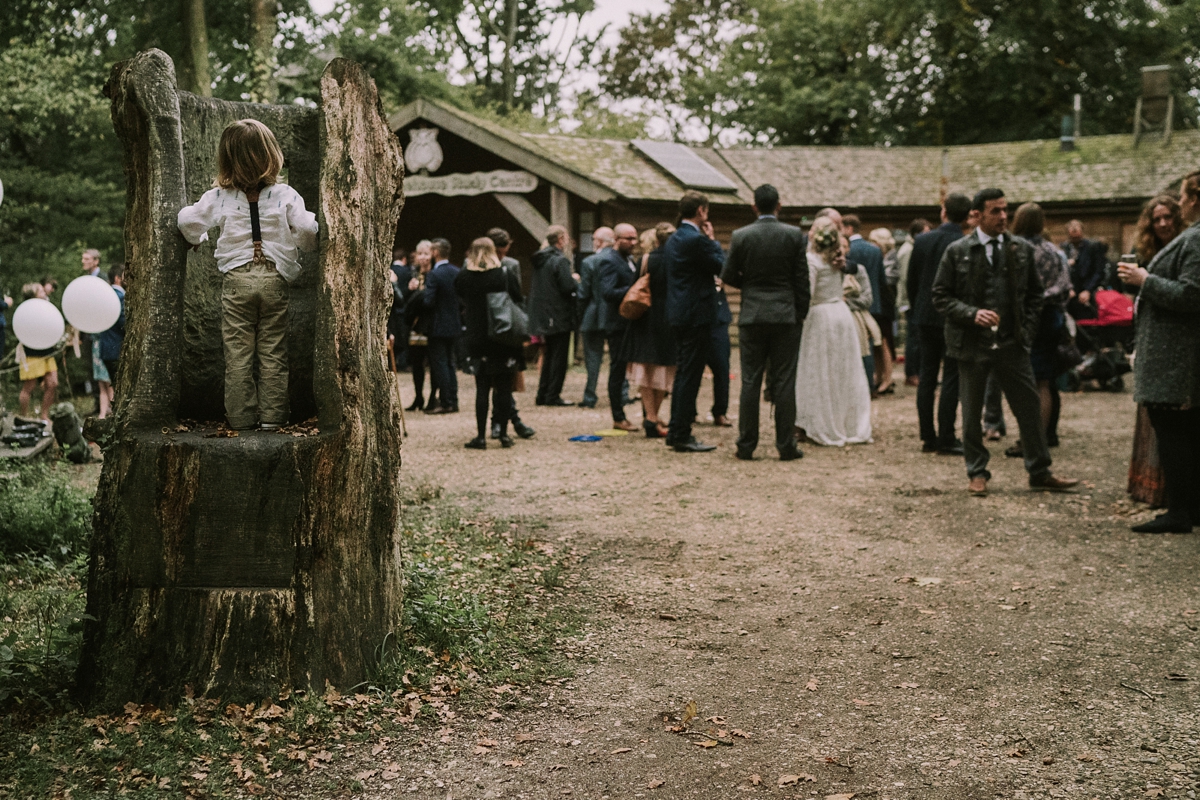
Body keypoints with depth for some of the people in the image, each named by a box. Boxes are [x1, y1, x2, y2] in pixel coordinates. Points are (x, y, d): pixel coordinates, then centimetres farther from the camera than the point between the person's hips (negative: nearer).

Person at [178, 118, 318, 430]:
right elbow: (307, 230, -7)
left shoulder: (218, 197, 1)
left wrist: (198, 239, 26)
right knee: (273, 353, 6)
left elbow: (187, 221, 4)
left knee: (238, 354, 5)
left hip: (236, 280, 0)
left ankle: (242, 418, 6)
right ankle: (272, 416, 5)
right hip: (273, 279, 0)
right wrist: (304, 244, 16)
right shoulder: (285, 195, -2)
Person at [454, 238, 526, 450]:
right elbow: (518, 303, -2)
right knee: (504, 388, 6)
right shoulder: (506, 276, -4)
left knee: (482, 389, 6)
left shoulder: (463, 277, -3)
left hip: (477, 341, 0)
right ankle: (504, 434, 8)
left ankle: (481, 436, 4)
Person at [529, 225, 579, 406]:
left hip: (543, 316, 8)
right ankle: (553, 395, -1)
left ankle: (543, 394, 17)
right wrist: (576, 281, 0)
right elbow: (568, 287, -23)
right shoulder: (560, 260, -16)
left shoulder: (540, 259, 11)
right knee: (559, 357, -2)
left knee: (550, 355, 17)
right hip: (559, 316, -8)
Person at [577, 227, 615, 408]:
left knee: (593, 357, 4)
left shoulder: (589, 262, -10)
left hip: (594, 318, -3)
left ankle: (590, 397, 5)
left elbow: (583, 295, -8)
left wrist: (580, 321, 0)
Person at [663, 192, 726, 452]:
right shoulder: (696, 240, -17)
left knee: (682, 374, 15)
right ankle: (682, 436, -3)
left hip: (678, 314, 10)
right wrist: (713, 240, 1)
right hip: (697, 315, -9)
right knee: (690, 376, -5)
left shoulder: (672, 240, 13)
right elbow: (721, 266, -10)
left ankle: (676, 432, 20)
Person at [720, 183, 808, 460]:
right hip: (786, 315, 0)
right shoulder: (794, 235, -3)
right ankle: (786, 446, 5)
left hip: (752, 315, 0)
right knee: (784, 382, 3)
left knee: (750, 382, 4)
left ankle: (746, 445, 6)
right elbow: (802, 279, -1)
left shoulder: (740, 236, -3)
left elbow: (728, 275, 3)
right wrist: (801, 314, 8)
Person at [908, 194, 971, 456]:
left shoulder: (921, 240, 0)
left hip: (926, 318, 4)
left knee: (927, 378, 10)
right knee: (951, 380, 0)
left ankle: (928, 437, 13)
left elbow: (911, 283, 5)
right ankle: (946, 439, 0)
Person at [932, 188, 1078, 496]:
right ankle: (977, 473, 20)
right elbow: (941, 296, -1)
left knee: (1030, 408, 4)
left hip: (1012, 343, 2)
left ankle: (1040, 473, 15)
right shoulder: (957, 252, -2)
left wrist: (1026, 329, 1)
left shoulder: (1022, 249, 6)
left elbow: (1034, 294, 13)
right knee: (972, 413, 7)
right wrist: (972, 314, -16)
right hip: (972, 343, -2)